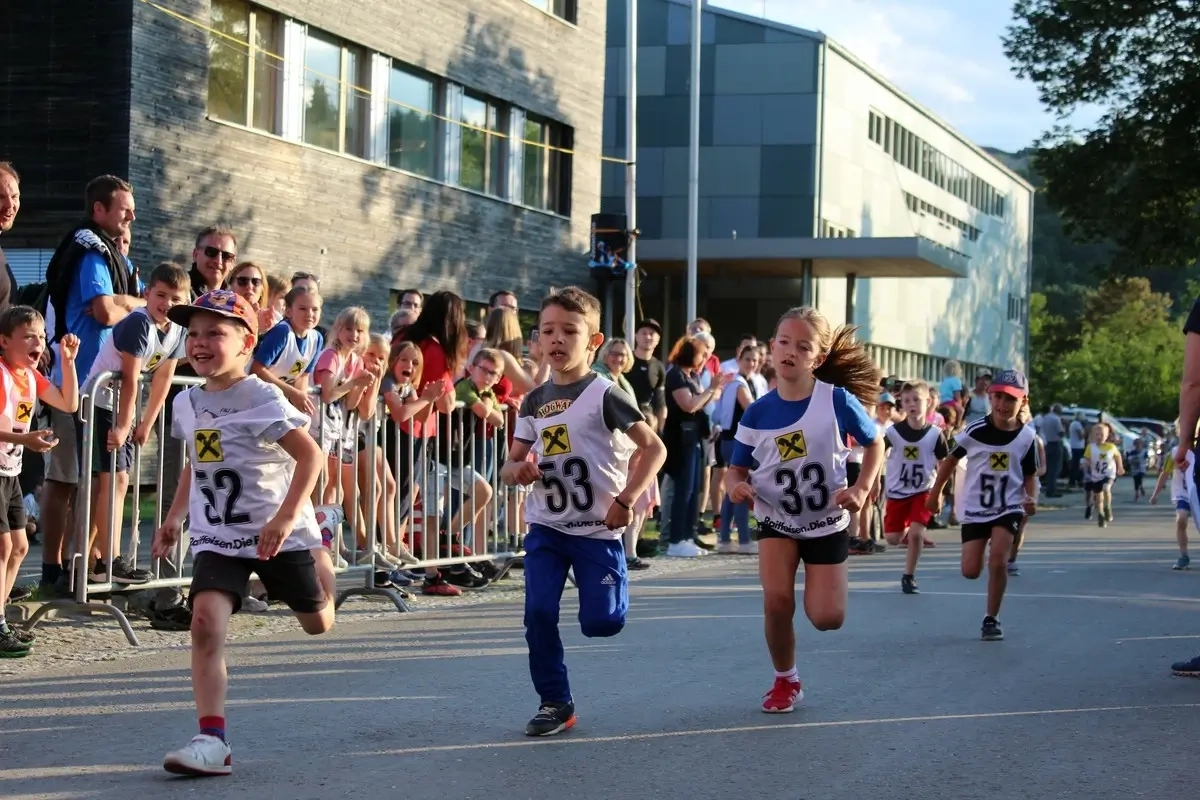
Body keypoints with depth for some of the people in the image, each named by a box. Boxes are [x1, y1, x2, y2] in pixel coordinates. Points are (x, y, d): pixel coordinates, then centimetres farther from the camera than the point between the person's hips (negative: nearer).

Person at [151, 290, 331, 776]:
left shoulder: (261, 398, -16)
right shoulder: (187, 403, 4)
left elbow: (310, 455, -22)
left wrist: (286, 518, -30)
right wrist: (174, 517, 15)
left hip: (277, 533, -4)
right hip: (217, 536, 4)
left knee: (317, 624, 14)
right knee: (205, 622, -19)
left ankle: (320, 568, 50)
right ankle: (212, 740, -21)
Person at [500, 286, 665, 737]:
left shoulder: (604, 395, -10)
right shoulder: (533, 402, 6)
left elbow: (654, 448, -11)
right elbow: (511, 466, 10)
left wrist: (625, 500, -18)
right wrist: (517, 471, -14)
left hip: (597, 528, -4)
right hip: (545, 526, 4)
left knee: (599, 623, -6)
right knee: (539, 614, -7)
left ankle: (615, 588, 28)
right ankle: (555, 703, 8)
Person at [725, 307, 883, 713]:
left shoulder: (837, 400, -17)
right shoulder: (757, 413, -11)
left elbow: (874, 444, -2)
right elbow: (738, 468, 0)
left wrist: (862, 489, -16)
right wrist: (738, 486, -23)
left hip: (827, 522, -1)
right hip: (777, 520, 1)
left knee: (827, 618, -3)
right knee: (777, 599, -19)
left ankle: (815, 586, 35)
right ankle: (785, 681, 6)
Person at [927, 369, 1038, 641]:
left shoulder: (1027, 437, -10)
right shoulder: (975, 431, -13)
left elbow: (1030, 474, 4)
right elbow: (952, 459, 3)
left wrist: (1031, 498, -16)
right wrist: (935, 493, 9)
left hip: (1008, 508, -1)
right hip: (975, 509, 1)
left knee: (997, 560, -19)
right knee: (971, 571, -1)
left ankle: (992, 619, -1)